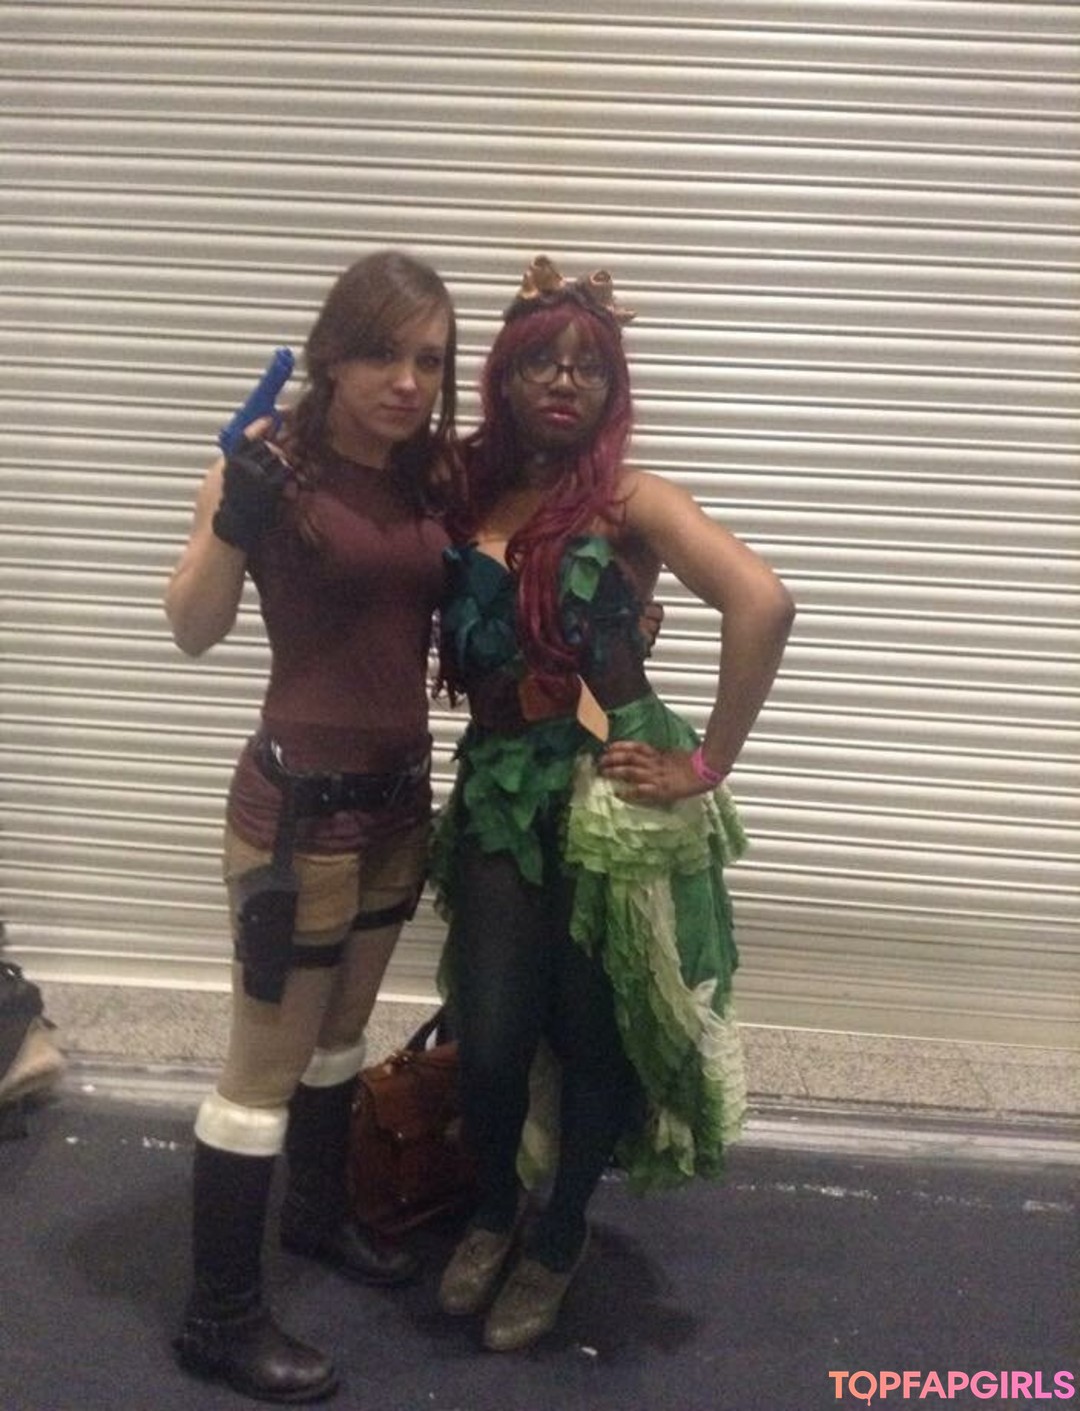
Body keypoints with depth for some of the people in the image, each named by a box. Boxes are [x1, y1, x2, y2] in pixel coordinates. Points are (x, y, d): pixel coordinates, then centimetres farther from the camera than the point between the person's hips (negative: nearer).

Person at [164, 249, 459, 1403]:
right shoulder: (273, 462, -16)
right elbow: (193, 630, -17)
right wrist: (231, 520, -33)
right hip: (298, 800, -7)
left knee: (340, 1032, 24)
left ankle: (319, 1213, 46)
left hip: (399, 791, 7)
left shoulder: (433, 474, 2)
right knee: (265, 1066, 4)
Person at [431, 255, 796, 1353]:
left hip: (611, 798, -3)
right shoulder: (462, 492, 7)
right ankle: (493, 1210, 36)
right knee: (489, 1039, 2)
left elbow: (762, 604, -20)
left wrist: (707, 765, -19)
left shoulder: (630, 499, -6)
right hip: (497, 793, 3)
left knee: (594, 1034, 9)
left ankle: (558, 1237, 37)